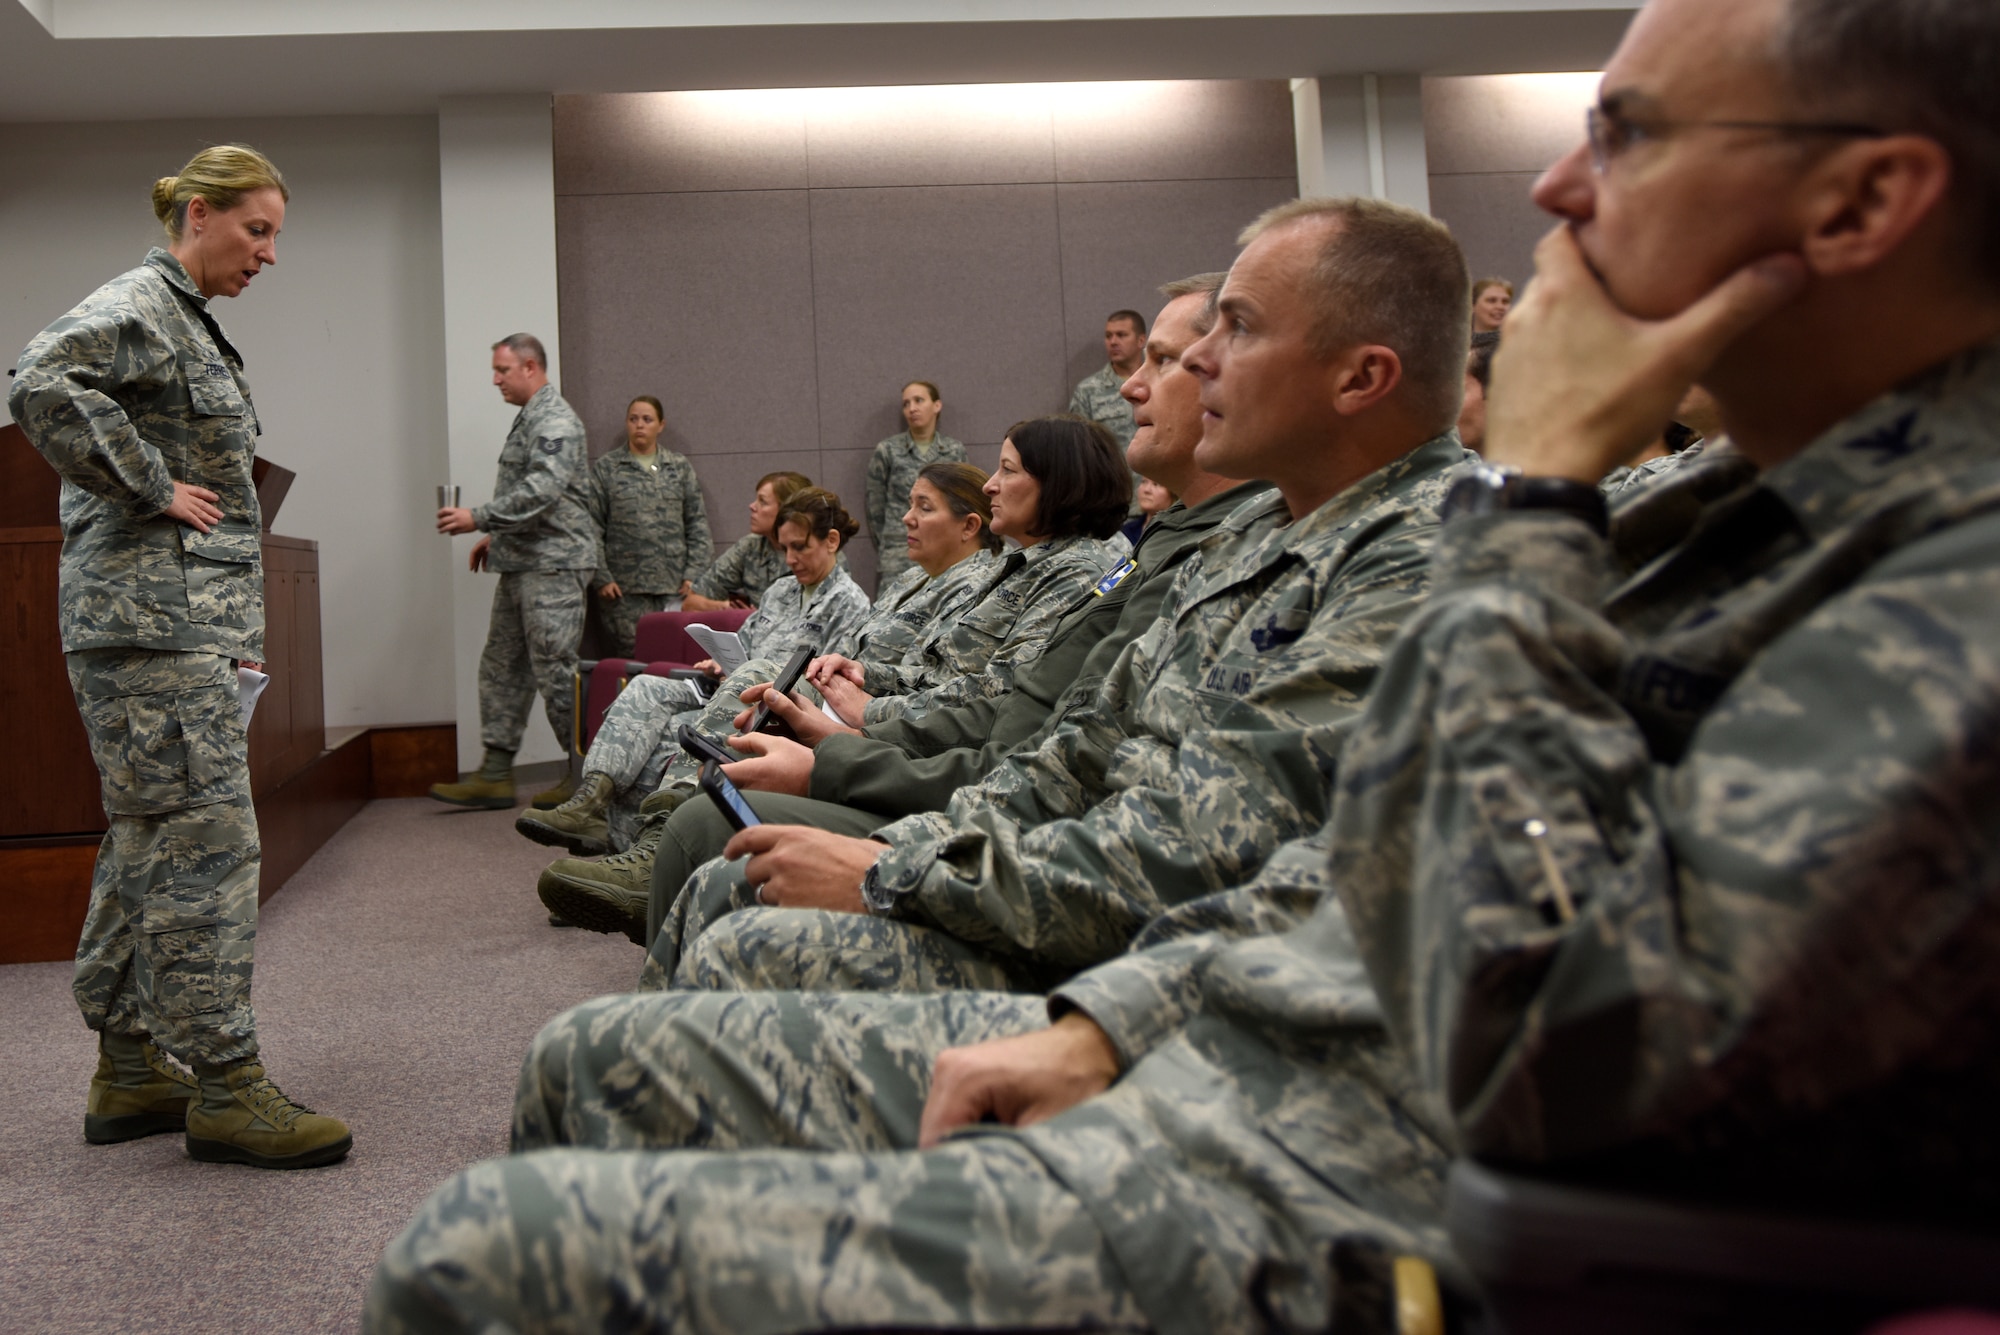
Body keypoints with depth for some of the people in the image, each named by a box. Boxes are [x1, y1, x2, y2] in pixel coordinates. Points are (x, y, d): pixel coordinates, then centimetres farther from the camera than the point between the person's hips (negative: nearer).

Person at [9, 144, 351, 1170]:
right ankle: (225, 1088, -4)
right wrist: (153, 487, -19)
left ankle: (129, 1072, 20)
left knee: (148, 846, 12)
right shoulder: (137, 305, -9)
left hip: (189, 619, 10)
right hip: (154, 620, -10)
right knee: (207, 841, -10)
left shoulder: (185, 319, 22)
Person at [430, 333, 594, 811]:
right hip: (521, 563, 11)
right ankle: (495, 773, 14)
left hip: (552, 565, -11)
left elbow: (541, 492, -24)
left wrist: (480, 518, -24)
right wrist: (497, 536, 22)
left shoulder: (555, 421, -13)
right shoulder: (528, 419, 19)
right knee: (502, 665, 10)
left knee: (555, 670, -7)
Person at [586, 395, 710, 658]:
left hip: (674, 587, 2)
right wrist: (601, 578, -5)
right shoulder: (605, 468, 8)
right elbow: (591, 527, 3)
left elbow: (697, 523, 10)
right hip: (625, 589, -1)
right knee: (629, 657, -4)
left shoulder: (681, 468, 14)